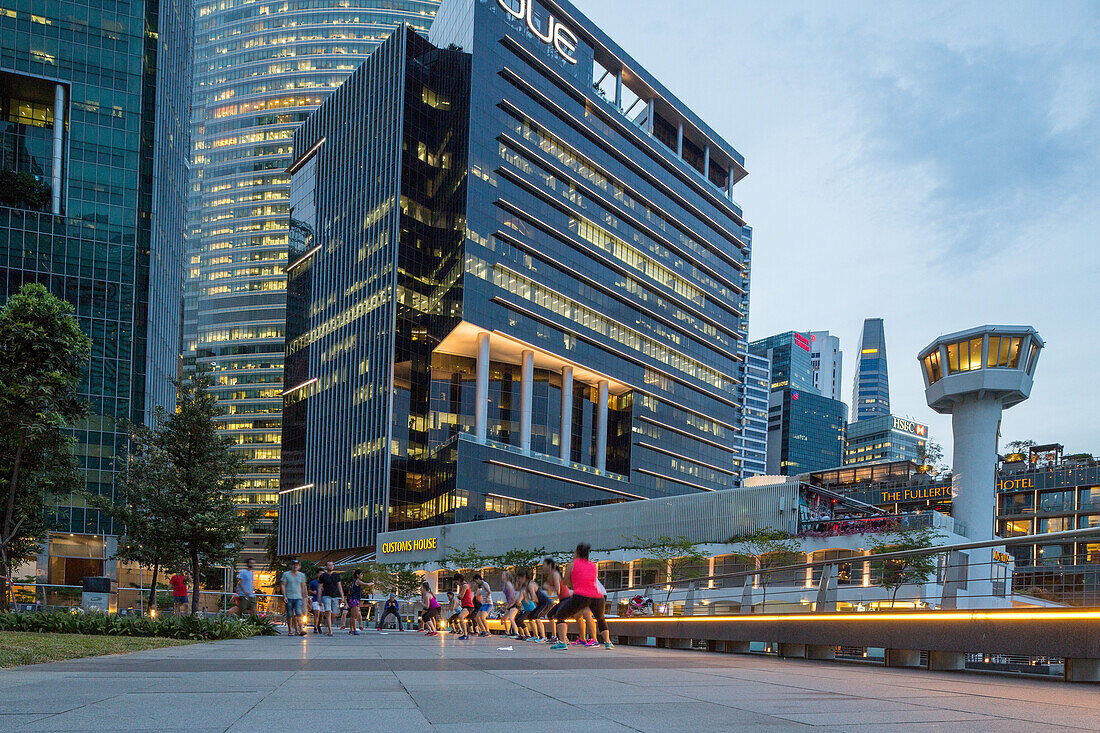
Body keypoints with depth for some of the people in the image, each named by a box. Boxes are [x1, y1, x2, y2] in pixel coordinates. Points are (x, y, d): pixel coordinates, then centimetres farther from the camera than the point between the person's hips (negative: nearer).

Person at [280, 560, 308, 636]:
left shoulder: (302, 575, 11)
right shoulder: (286, 574, 4)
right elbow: (283, 585, 1)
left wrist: (303, 597, 14)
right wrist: (284, 596, -8)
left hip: (298, 597, 1)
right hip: (289, 598, -1)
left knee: (298, 613, -13)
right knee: (290, 615, 2)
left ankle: (301, 629, -21)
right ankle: (290, 631, 10)